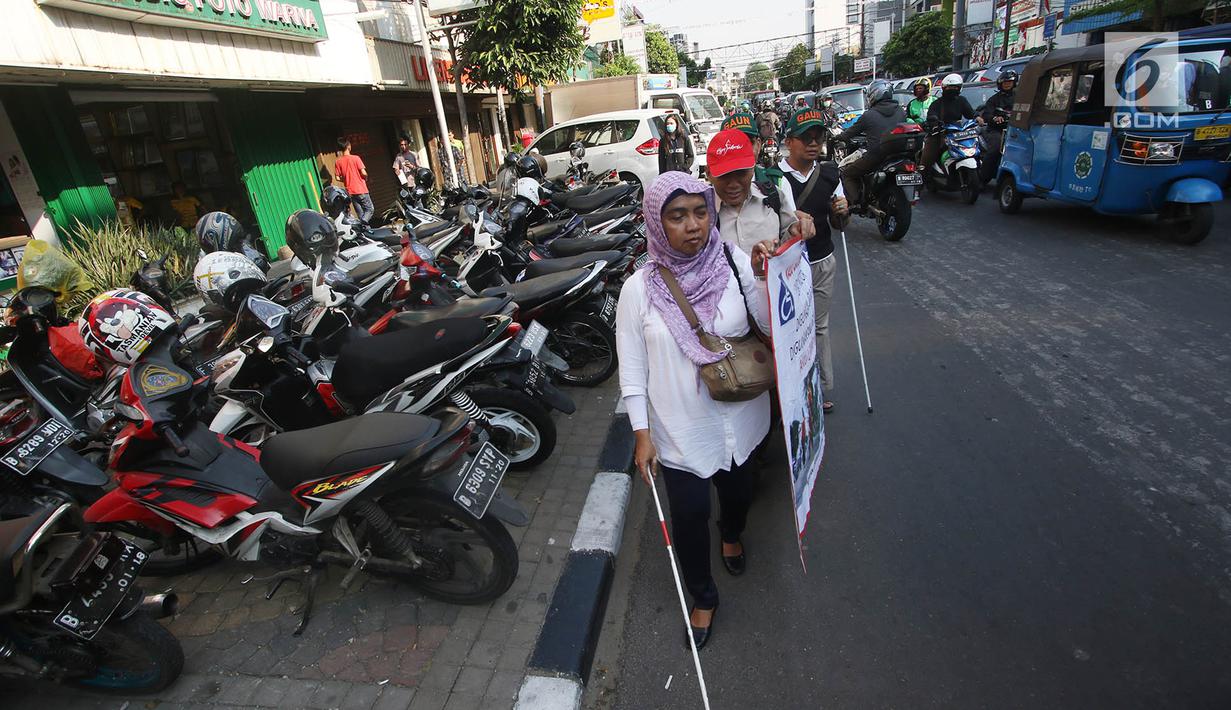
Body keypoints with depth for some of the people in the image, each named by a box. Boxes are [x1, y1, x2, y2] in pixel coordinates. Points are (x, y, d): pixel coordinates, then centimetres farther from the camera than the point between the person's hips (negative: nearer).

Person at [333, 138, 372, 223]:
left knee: (360, 213, 12)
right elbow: (363, 173, -14)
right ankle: (364, 221, -22)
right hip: (361, 190, -4)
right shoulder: (356, 158, -10)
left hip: (350, 191, 4)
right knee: (370, 209, 3)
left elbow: (337, 178, 1)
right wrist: (366, 178, 7)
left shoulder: (338, 162, 1)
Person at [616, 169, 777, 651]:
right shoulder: (639, 288, -13)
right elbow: (631, 366, -7)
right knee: (690, 514, 9)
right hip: (679, 428, -2)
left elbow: (774, 327, -14)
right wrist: (641, 433, -8)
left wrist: (764, 280, -29)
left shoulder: (737, 265, -12)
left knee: (737, 492, 25)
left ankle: (732, 535, 62)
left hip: (739, 417, 2)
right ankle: (703, 597, 37)